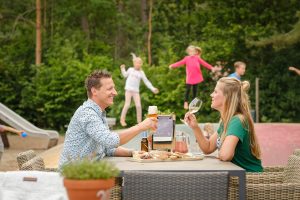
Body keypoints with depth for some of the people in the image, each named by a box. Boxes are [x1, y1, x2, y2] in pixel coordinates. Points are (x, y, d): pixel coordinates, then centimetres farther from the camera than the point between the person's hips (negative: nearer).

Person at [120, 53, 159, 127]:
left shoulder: (141, 73, 8)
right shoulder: (130, 69, 6)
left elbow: (146, 82, 9)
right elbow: (125, 75, 24)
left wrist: (153, 88, 3)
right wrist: (123, 69, 9)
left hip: (136, 91, 2)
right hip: (129, 89, -2)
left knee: (138, 106, -4)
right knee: (127, 104, -9)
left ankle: (139, 121, 7)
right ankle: (122, 119, 1)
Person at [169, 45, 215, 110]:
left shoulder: (197, 58, 2)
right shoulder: (187, 58, -1)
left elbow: (204, 63, 3)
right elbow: (180, 63, -10)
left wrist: (211, 68, -1)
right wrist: (172, 65, -23)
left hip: (196, 77, 2)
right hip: (189, 78, -2)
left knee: (195, 90, 10)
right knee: (187, 90, -2)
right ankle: (186, 102, 10)